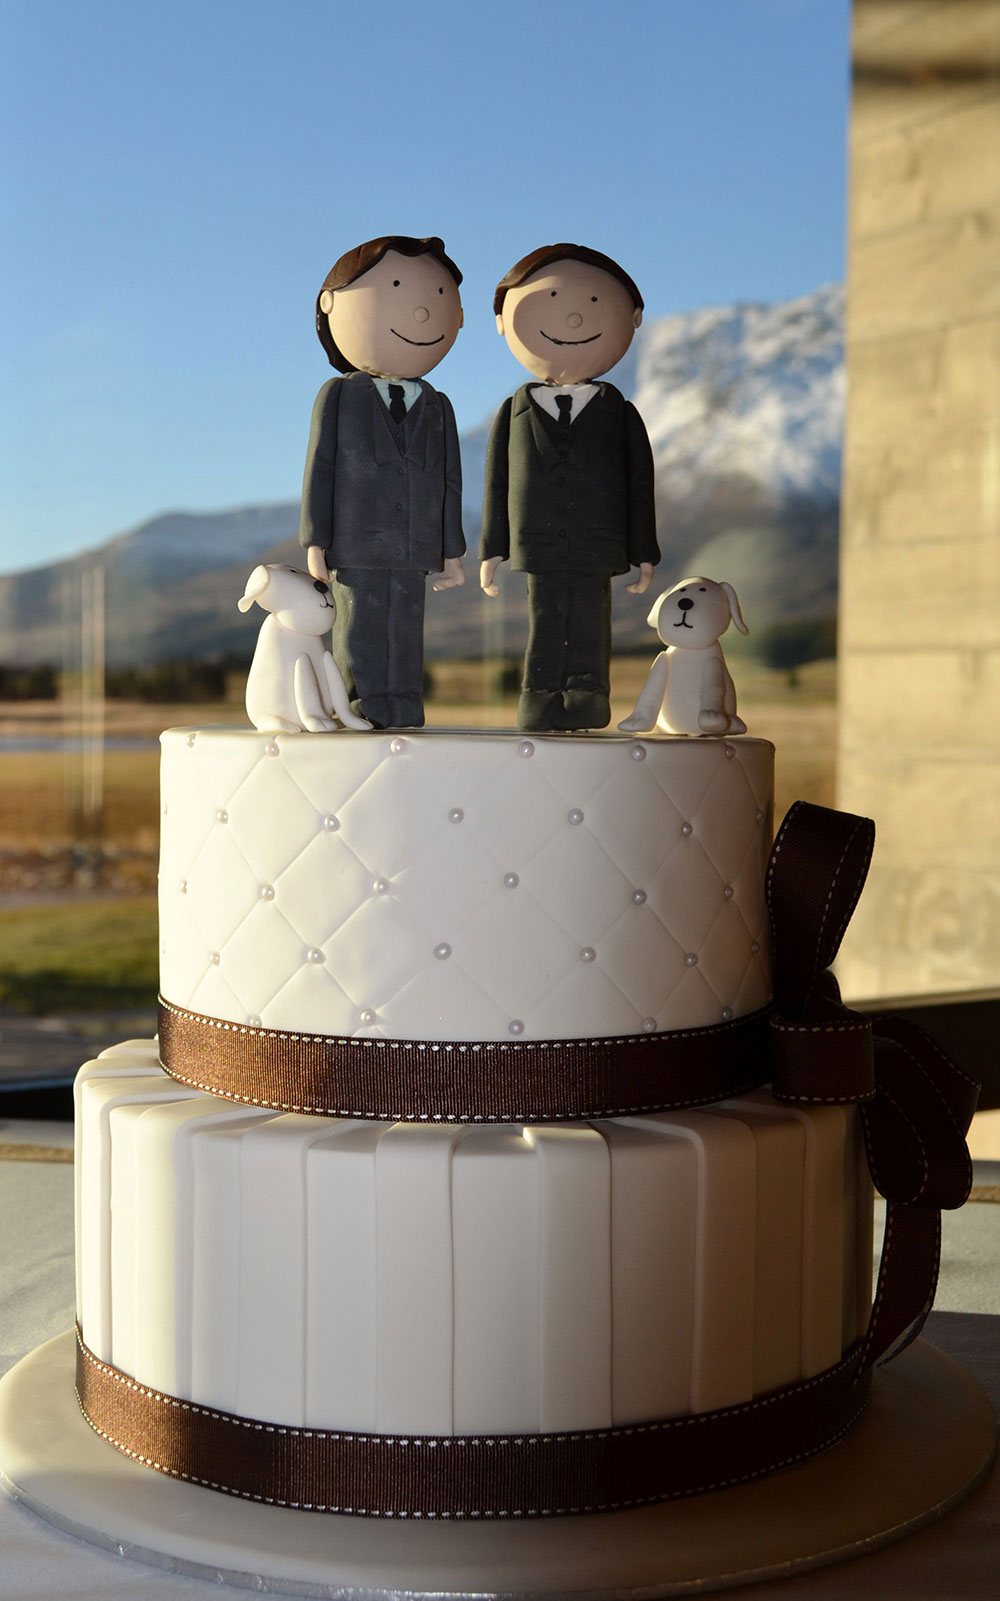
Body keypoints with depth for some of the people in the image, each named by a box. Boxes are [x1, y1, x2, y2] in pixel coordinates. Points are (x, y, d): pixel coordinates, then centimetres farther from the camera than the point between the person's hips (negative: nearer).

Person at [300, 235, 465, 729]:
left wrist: (451, 551, 10)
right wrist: (316, 542, -6)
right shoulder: (338, 396, 3)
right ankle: (361, 718, 4)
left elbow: (449, 480, 12)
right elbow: (319, 468, 0)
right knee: (358, 632, -1)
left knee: (405, 634, 3)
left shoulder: (437, 407, 11)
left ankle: (403, 719, 8)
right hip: (355, 547, -2)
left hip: (413, 549, 3)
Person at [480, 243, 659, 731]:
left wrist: (644, 553, 4)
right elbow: (497, 482, 9)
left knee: (590, 620, 0)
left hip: (598, 545, 0)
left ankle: (586, 696, 6)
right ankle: (542, 698, 7)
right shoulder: (515, 411, 9)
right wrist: (493, 550, 5)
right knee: (544, 619, 2)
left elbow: (640, 484, 7)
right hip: (537, 545, 0)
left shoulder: (619, 412, 8)